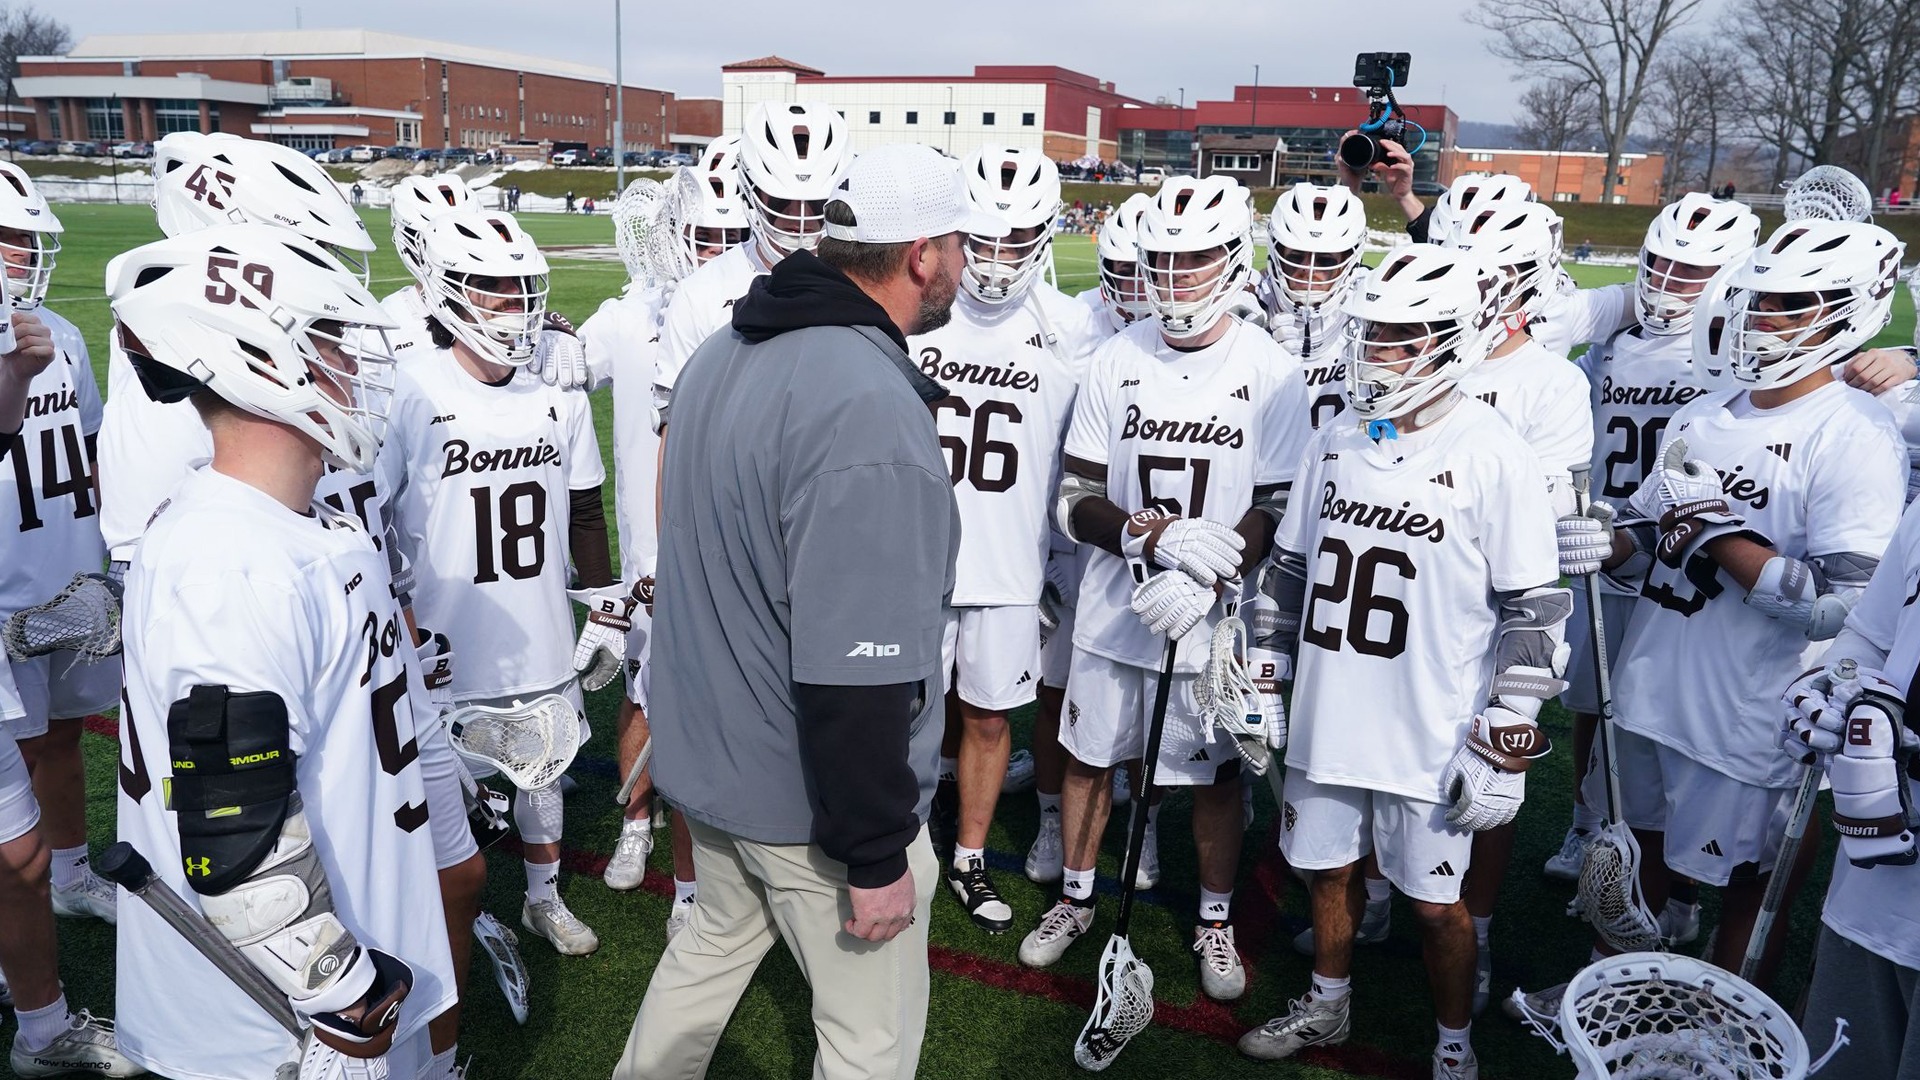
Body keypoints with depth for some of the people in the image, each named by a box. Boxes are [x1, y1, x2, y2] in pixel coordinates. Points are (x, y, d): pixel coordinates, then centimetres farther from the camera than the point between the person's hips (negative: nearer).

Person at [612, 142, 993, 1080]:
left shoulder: (724, 354, 2)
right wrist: (875, 855, -18)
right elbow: (857, 674, -29)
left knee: (717, 942, 30)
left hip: (706, 755, 8)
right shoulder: (870, 408, -28)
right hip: (813, 801, -8)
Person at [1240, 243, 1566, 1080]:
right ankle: (1327, 1006, 44)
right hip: (1326, 721, 5)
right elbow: (1290, 567, 13)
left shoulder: (1495, 459, -13)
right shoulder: (1335, 443, 4)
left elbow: (1532, 613, -10)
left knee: (1435, 905, 10)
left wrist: (1505, 746, -11)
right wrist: (1264, 679, 13)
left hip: (1431, 741, -5)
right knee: (1329, 870, 20)